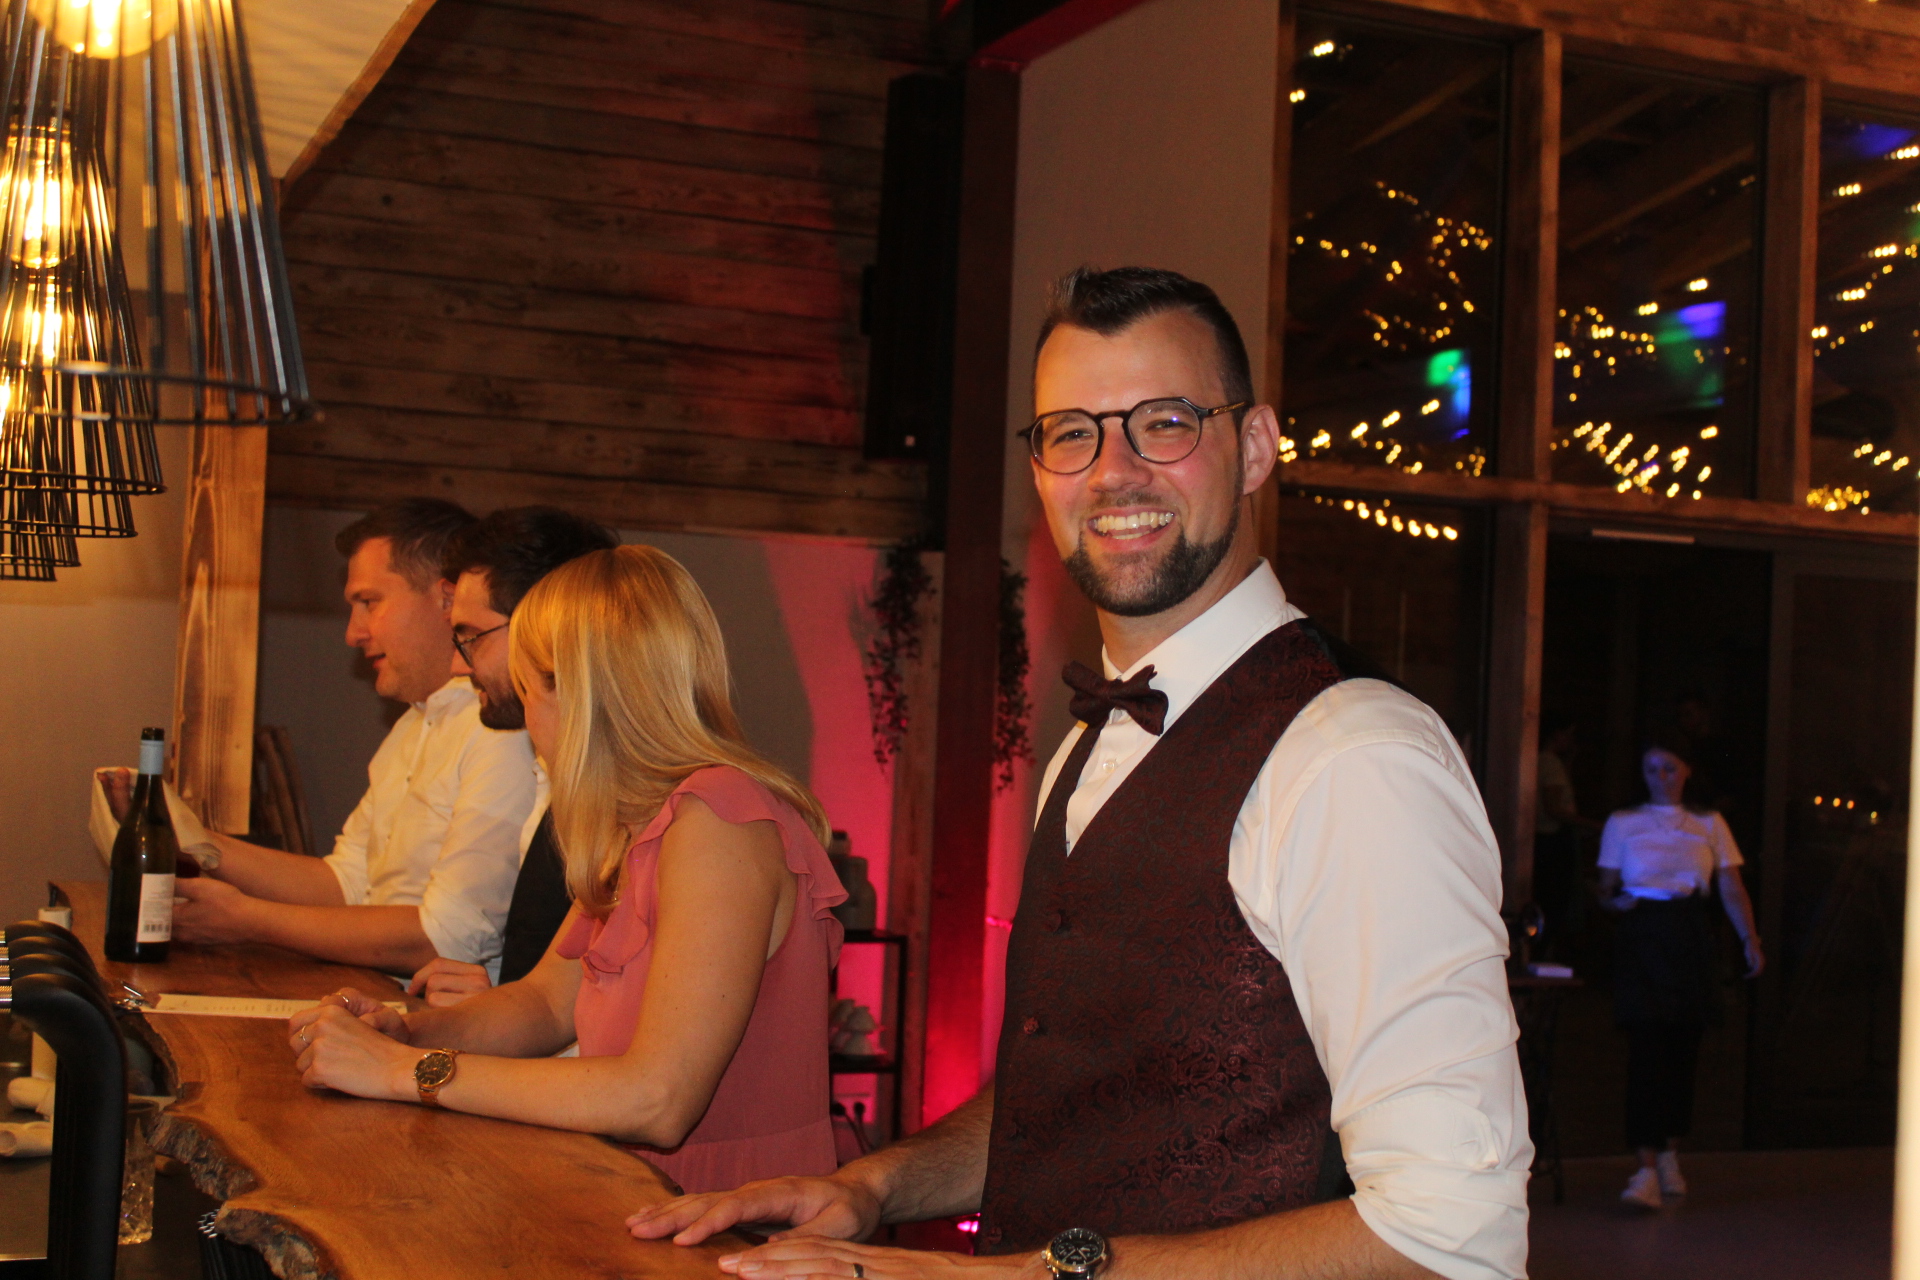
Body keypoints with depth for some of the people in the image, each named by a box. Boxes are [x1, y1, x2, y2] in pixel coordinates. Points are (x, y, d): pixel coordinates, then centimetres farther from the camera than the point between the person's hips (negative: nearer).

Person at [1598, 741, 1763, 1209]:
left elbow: (1731, 889, 4)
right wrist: (1616, 901, -13)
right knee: (1646, 1047, -12)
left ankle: (1669, 1155, 20)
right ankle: (1646, 1169, -16)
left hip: (1690, 941, 2)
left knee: (1683, 1049, 4)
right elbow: (1606, 887, 11)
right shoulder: (1622, 824, 11)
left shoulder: (1709, 824, 13)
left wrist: (1750, 939, -10)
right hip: (1640, 937, -2)